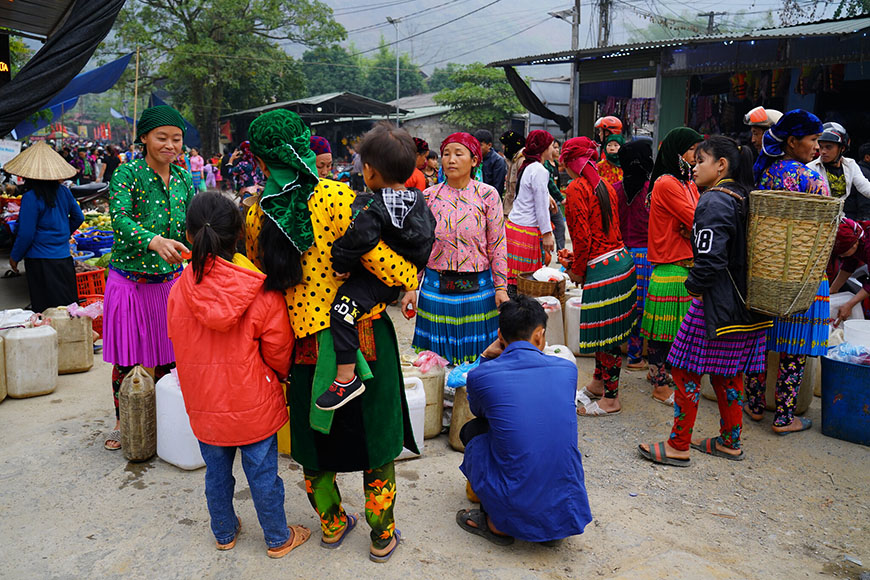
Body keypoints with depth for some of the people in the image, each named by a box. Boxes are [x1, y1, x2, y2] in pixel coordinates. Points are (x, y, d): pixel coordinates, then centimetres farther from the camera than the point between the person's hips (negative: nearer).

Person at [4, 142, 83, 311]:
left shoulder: (31, 198, -16)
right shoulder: (64, 191, 1)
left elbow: (26, 234, -14)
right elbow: (78, 218, 13)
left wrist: (14, 257, 1)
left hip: (40, 261, -6)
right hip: (64, 257, 6)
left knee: (44, 312, 2)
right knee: (68, 306, 14)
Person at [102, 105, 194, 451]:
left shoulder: (184, 179, 6)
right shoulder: (128, 174, -8)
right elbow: (119, 219, -25)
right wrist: (155, 241, -43)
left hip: (170, 280, 3)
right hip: (130, 280, -3)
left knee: (169, 358, 8)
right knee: (126, 361, 6)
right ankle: (122, 422, 27)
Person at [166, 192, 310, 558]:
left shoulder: (179, 292, -10)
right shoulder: (263, 294, -19)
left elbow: (179, 346, 3)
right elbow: (278, 350, -10)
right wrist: (281, 375, 13)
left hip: (205, 405, 3)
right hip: (253, 404, -3)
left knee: (217, 473, 21)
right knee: (263, 474, 13)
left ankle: (224, 533, 41)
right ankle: (278, 539, 30)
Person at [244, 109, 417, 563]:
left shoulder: (256, 215, -4)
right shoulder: (337, 197, -18)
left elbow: (261, 281, 8)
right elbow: (388, 267, -21)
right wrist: (411, 278, 0)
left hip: (301, 345, 4)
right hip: (361, 338, -3)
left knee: (315, 439, 23)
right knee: (376, 439, 16)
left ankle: (331, 523, 42)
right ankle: (382, 535, 32)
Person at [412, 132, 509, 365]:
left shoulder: (487, 195, -2)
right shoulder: (429, 197, 2)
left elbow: (497, 245, -1)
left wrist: (501, 287, -4)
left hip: (477, 290, -1)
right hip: (436, 289, 1)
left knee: (478, 358, 8)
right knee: (437, 357, 8)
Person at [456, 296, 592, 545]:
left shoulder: (480, 376, -8)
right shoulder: (567, 369, 0)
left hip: (517, 512, -3)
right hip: (568, 511, 3)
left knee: (472, 429, 20)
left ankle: (497, 524, 15)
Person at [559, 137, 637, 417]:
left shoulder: (576, 189, -13)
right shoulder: (604, 185, 13)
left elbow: (582, 236, -17)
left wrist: (578, 271, -2)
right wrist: (577, 258, 17)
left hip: (601, 269, -9)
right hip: (621, 260, 9)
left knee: (607, 334, 2)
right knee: (606, 332, 20)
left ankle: (611, 399, 15)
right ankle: (597, 383, 36)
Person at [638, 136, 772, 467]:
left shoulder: (714, 201, -17)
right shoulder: (744, 198, 11)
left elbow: (710, 257, -26)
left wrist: (695, 287, -11)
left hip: (715, 304, -9)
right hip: (744, 304, 9)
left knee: (686, 370, 0)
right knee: (727, 373, 18)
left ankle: (678, 447, 9)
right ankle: (730, 442, 29)